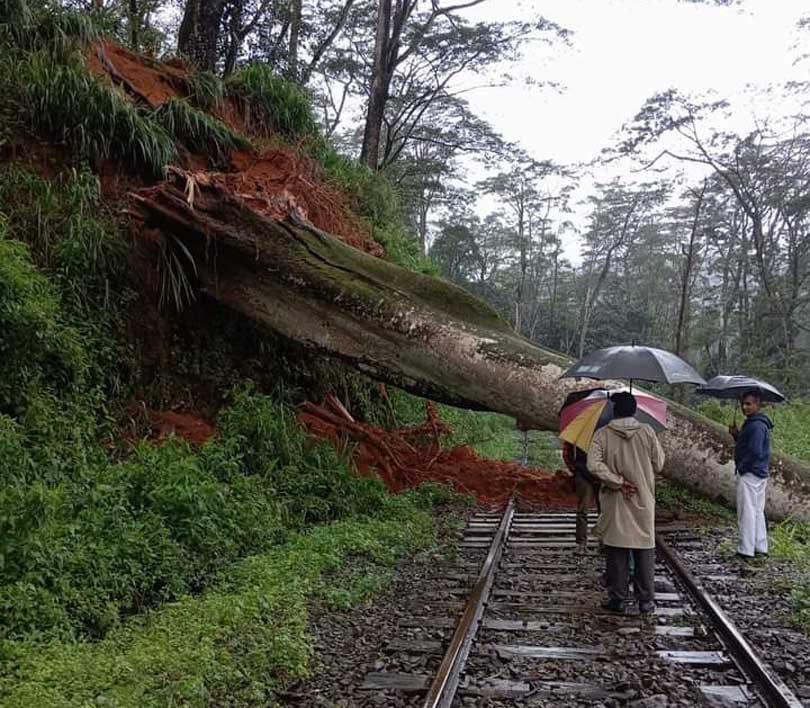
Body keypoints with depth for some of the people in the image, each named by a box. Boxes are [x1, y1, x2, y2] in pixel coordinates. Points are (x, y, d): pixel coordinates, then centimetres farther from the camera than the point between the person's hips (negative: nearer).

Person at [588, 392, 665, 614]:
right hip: (643, 501, 1)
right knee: (644, 551, 9)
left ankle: (618, 599, 12)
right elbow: (658, 464, 1)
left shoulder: (603, 434, -7)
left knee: (616, 551, 7)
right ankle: (646, 600, 15)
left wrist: (618, 482, -14)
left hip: (615, 503, -1)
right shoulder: (647, 432, -5)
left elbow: (594, 465, -19)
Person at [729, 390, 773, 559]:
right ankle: (761, 547, 24)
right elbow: (745, 445, 19)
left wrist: (741, 467, -14)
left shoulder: (756, 426, -19)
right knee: (757, 512, 16)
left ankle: (746, 550, 2)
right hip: (760, 475, 11)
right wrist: (736, 434, 4)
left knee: (747, 512, -3)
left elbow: (755, 452, -25)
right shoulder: (751, 424, 13)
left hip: (750, 474, -11)